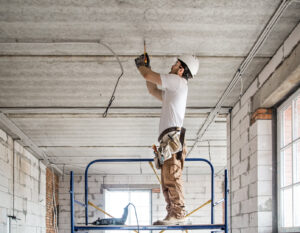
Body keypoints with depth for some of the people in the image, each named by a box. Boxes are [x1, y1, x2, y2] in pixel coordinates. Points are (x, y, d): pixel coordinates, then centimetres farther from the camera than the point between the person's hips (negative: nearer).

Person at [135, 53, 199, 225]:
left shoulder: (178, 81, 1)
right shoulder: (171, 91, 29)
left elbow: (148, 75, 0)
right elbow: (153, 90, 40)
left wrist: (141, 65, 21)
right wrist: (147, 66, 36)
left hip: (173, 137, -10)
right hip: (168, 140, 10)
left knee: (172, 177, -16)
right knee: (167, 181, 7)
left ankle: (178, 214, -21)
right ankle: (172, 214, 6)